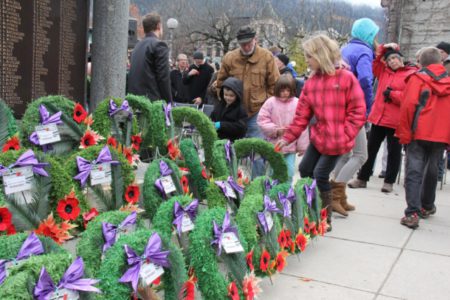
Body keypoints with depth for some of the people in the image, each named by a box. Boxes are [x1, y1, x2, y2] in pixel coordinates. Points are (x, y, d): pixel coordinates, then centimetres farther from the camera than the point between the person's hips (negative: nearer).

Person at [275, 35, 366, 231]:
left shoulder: (346, 78, -13)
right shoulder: (312, 82, 2)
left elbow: (358, 111, -10)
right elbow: (302, 114, 4)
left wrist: (344, 135, -14)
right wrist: (288, 137, 0)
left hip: (336, 140, -6)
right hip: (318, 137, 6)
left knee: (320, 175, -5)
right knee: (304, 169, 11)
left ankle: (325, 220, 14)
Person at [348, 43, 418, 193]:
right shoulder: (384, 71, 12)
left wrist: (392, 94, -13)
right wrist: (382, 49, 6)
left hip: (395, 121, -6)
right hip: (378, 117, 6)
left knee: (394, 151, 6)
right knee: (371, 149, 11)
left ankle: (389, 182, 16)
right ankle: (362, 178, 20)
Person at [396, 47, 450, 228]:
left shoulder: (417, 78, -2)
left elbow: (408, 105, -12)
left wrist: (404, 133, -6)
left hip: (418, 134, -4)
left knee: (414, 172, -3)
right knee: (431, 171, 19)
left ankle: (412, 213, -13)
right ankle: (426, 207, 31)